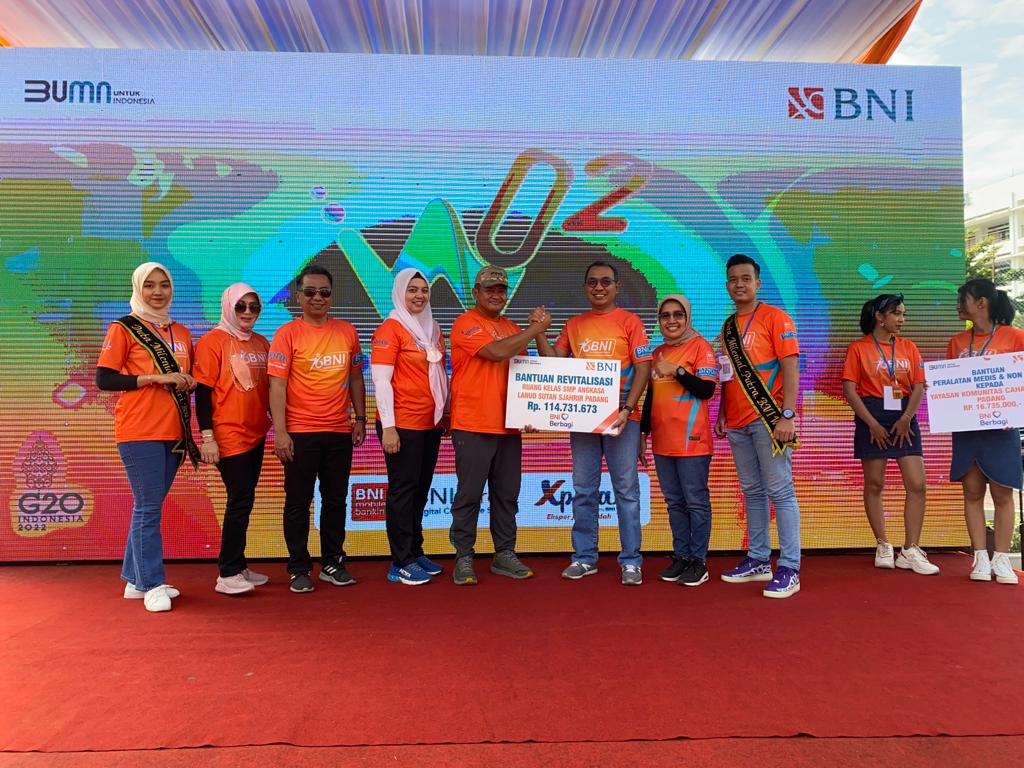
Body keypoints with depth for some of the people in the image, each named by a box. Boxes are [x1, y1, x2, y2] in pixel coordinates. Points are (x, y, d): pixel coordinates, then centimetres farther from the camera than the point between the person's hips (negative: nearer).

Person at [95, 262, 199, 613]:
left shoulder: (181, 333, 15)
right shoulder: (123, 328, -2)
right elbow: (103, 379, -7)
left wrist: (190, 382, 0)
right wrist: (155, 377, -14)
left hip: (173, 432, 6)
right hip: (139, 432, -6)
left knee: (148, 507, 13)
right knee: (149, 508, -4)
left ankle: (135, 579, 24)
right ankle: (152, 585, 6)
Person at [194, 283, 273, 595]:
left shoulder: (262, 344, 12)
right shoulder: (212, 341, -6)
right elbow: (203, 391, -9)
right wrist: (207, 436, -14)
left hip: (256, 435, 6)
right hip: (228, 437, -6)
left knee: (243, 501, 12)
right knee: (241, 500, -7)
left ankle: (237, 566, 23)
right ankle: (227, 575, 3)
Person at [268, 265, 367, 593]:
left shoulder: (347, 331, 8)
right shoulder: (287, 333, -4)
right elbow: (277, 384, -9)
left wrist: (360, 418, 9)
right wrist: (279, 430, -15)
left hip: (339, 431, 4)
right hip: (300, 432, -3)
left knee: (336, 499, 12)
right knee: (298, 502, 6)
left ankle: (332, 563, 26)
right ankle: (299, 570, 19)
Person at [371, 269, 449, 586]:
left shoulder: (433, 328, 13)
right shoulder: (390, 329, -8)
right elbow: (381, 380, -13)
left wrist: (446, 411, 18)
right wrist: (388, 426, -17)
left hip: (431, 423, 7)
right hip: (402, 424, -7)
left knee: (421, 488, 13)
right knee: (403, 489, -1)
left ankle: (415, 552, 25)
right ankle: (401, 563, 9)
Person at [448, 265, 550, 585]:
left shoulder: (512, 329, 17)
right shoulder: (466, 324, -5)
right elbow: (498, 352, -20)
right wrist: (536, 328, -11)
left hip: (508, 427, 7)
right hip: (473, 426, -6)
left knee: (507, 495, 12)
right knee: (469, 495, 1)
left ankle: (504, 554, 24)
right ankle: (464, 558, 13)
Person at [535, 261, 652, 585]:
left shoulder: (629, 322, 0)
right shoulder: (574, 325, 12)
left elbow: (643, 369, -5)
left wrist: (627, 408, -15)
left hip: (620, 417, -3)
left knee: (626, 490, 2)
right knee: (584, 491, 9)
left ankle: (631, 561, 12)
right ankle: (584, 557, 20)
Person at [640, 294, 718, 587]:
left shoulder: (700, 346, -3)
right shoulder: (658, 352, 16)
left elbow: (707, 389, -12)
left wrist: (677, 371, -18)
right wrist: (643, 432, 17)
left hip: (691, 441, -6)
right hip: (662, 441, 6)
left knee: (696, 501, 1)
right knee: (674, 502, 11)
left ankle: (698, 561, 10)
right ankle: (680, 556, 20)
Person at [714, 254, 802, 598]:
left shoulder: (775, 318, -3)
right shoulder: (728, 327, 16)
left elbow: (790, 368, -10)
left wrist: (787, 415, -18)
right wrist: (722, 414, 15)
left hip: (768, 419, -6)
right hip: (737, 423, 7)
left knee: (780, 492, -4)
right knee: (752, 492, 12)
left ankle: (789, 569, 1)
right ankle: (758, 560, 21)